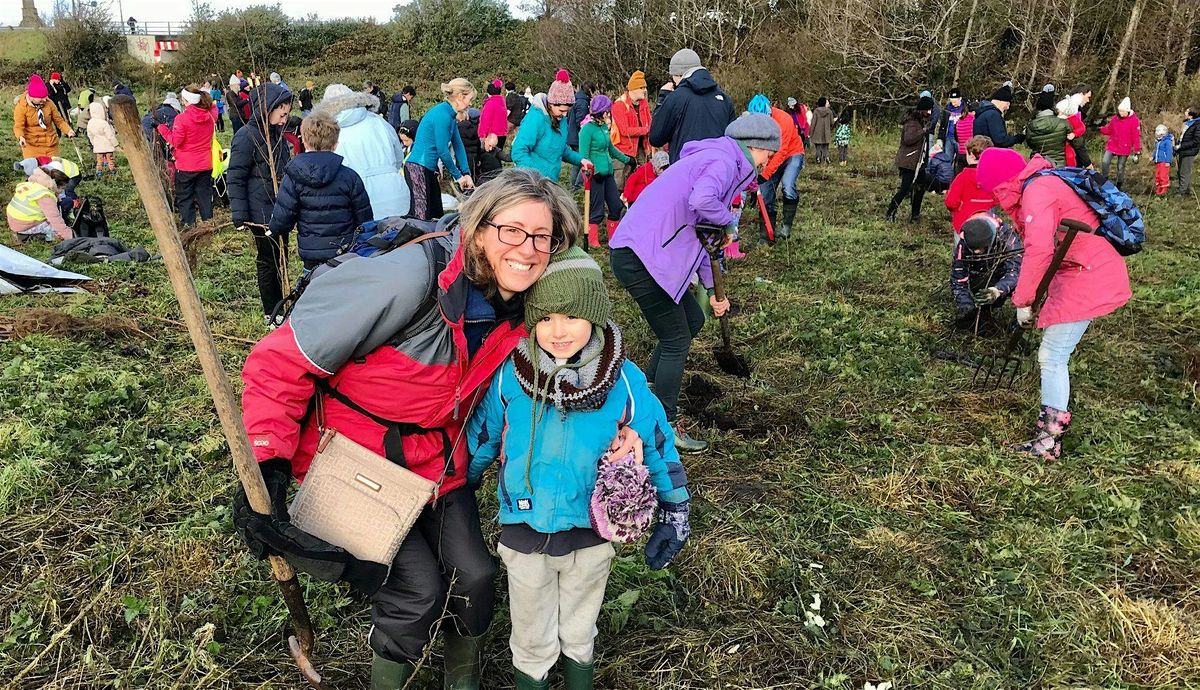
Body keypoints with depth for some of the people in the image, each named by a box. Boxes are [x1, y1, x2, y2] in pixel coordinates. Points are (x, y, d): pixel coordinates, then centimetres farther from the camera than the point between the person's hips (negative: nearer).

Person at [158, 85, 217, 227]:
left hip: (186, 166, -5)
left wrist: (162, 128, -3)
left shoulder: (182, 118, -17)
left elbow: (175, 141, -14)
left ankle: (188, 224, 9)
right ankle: (208, 219, 17)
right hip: (205, 164, 5)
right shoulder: (209, 116, -2)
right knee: (204, 193, 14)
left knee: (185, 196, 7)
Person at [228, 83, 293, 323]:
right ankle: (270, 314, 14)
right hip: (261, 213, -8)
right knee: (268, 261, 1)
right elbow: (235, 177, -15)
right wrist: (239, 214, -20)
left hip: (280, 210, 8)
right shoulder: (247, 136, -15)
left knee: (280, 260, 14)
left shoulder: (277, 134, 13)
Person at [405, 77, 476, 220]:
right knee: (422, 217, -10)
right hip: (418, 167, -10)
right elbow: (443, 151, -16)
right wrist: (458, 176, -5)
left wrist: (467, 174, 7)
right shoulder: (442, 115, -17)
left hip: (428, 169, 10)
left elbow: (458, 145, 13)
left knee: (436, 215, 13)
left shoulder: (450, 115, 12)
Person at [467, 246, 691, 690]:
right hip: (525, 532, 0)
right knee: (532, 636, 22)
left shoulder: (624, 380, -19)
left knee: (580, 628, 27)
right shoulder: (509, 376, -18)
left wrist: (675, 513, 0)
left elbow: (657, 444, -5)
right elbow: (479, 442, -3)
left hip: (592, 532, 1)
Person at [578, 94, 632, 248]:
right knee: (597, 210, 0)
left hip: (608, 172, 8)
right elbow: (583, 156, -15)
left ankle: (613, 237, 25)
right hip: (596, 175, -8)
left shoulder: (604, 127, 9)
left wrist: (627, 160, 28)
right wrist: (593, 171, -25)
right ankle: (592, 240, 14)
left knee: (616, 206, 10)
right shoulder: (588, 128, -13)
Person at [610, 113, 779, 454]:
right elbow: (701, 200, -33)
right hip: (640, 258, -10)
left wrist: (711, 290, 32)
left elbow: (696, 232, 30)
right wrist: (729, 220, -10)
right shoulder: (724, 161, -8)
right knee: (676, 340, 0)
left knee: (693, 320, 21)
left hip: (640, 253, 10)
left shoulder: (713, 159, 24)